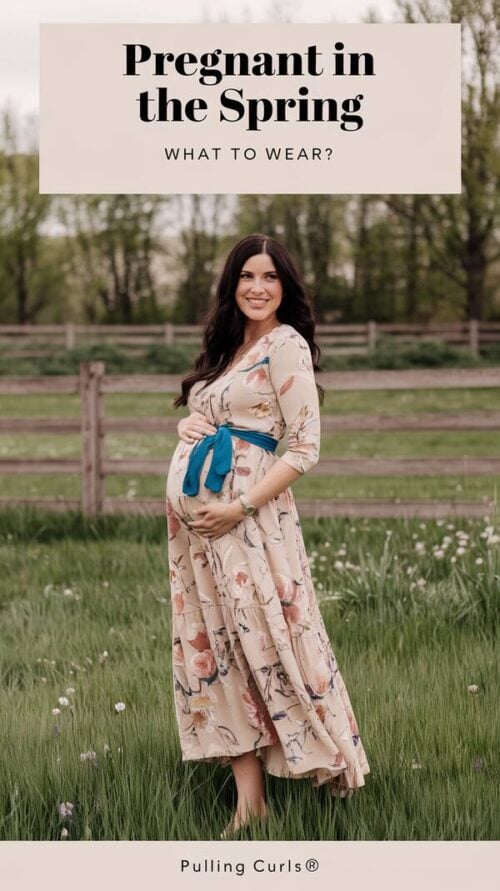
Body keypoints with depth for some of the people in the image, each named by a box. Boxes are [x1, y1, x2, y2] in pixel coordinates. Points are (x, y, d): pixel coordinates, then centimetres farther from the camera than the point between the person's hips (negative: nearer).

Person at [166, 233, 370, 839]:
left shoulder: (287, 345, -7)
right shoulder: (228, 346, 16)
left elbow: (304, 449, -12)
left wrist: (238, 508, -18)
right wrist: (193, 428, 6)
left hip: (247, 514, -7)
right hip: (193, 509, 8)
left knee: (263, 638, -4)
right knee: (219, 645, 4)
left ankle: (329, 763, 13)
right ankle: (249, 799, 7)